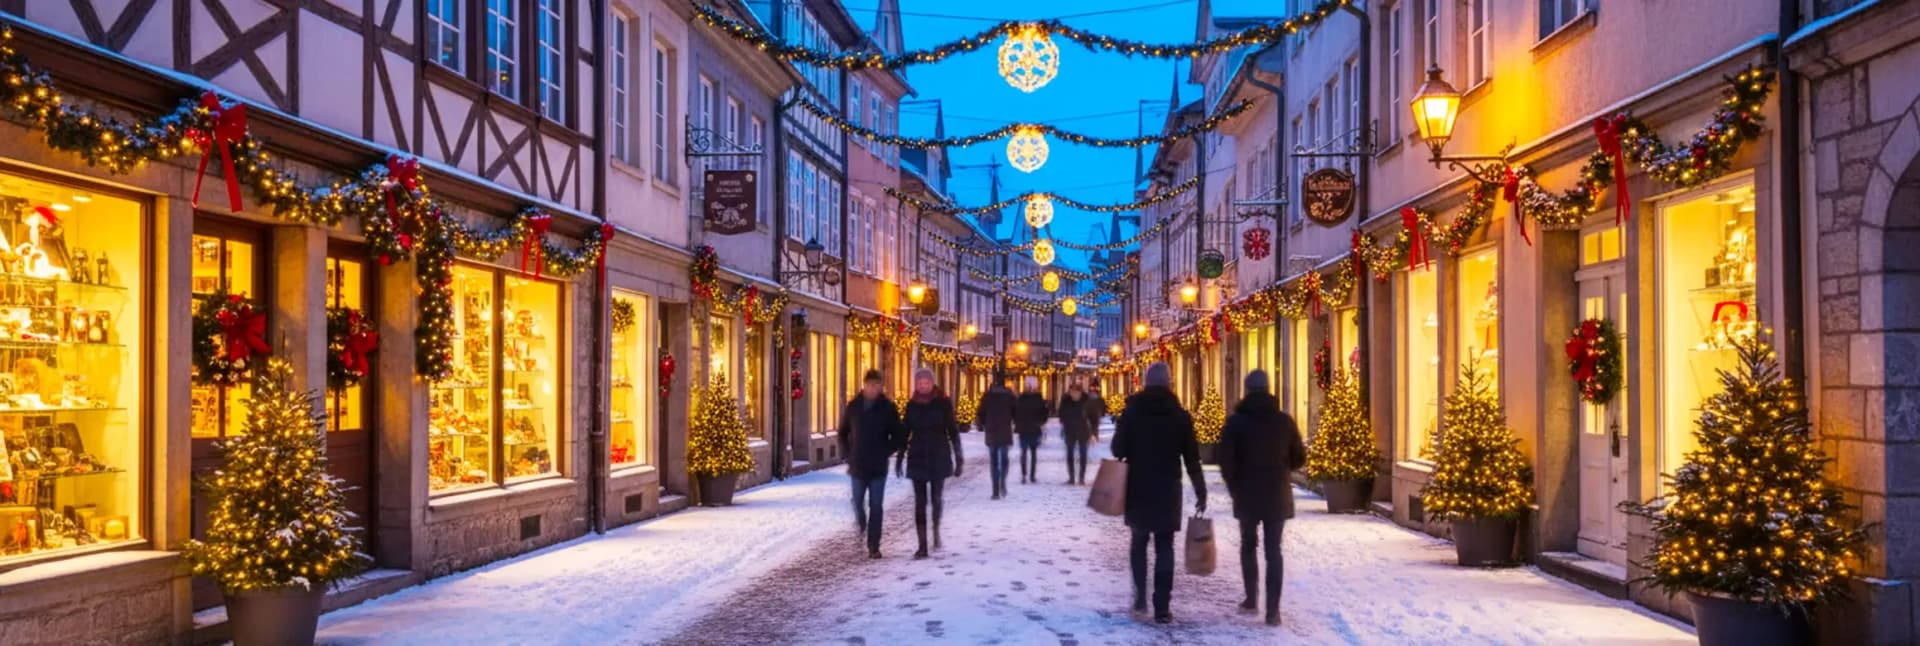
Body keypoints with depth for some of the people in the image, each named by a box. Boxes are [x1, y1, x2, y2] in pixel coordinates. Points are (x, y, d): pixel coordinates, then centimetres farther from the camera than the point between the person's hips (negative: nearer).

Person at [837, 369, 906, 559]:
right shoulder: (853, 406, 1)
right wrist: (848, 456, 4)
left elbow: (899, 436, 2)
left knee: (875, 507, -2)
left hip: (878, 467, -2)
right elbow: (843, 433, 12)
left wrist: (884, 452, -7)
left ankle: (873, 546, 3)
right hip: (857, 466, 2)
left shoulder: (888, 407, -4)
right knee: (857, 501, 9)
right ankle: (861, 522, 42)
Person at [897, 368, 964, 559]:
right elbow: (905, 432, 9)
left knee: (936, 498, 4)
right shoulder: (912, 405, 2)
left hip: (939, 457, -2)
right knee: (920, 501, -1)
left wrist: (958, 458, -6)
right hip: (917, 458, 2)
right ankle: (922, 545, 0)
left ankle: (936, 531, 32)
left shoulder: (943, 403, -5)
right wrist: (900, 457, 8)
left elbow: (953, 431, -3)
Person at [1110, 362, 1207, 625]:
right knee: (1164, 547, 2)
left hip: (1137, 489, 1)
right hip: (1168, 490, -1)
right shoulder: (1180, 415, -1)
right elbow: (1192, 458, -2)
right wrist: (1200, 491, 4)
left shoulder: (1131, 411, -2)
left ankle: (1140, 597, 14)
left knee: (1139, 542, 18)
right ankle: (1162, 607, -3)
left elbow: (1118, 450, -5)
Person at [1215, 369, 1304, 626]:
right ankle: (1273, 610, -4)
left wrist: (1234, 486, 3)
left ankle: (1251, 598, 19)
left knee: (1248, 545, 18)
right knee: (1273, 550, 2)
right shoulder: (1284, 421, -1)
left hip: (1247, 495, -1)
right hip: (1278, 495, 1)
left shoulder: (1236, 421, -5)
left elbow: (1225, 459, -11)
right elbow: (1299, 458, 4)